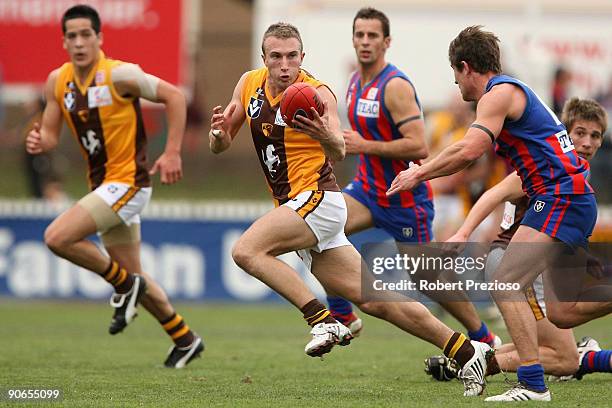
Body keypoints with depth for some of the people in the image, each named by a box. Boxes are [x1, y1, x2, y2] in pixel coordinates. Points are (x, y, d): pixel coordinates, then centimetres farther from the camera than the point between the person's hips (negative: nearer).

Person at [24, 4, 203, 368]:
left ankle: (124, 283, -1)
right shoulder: (58, 82, 3)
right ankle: (186, 340, 29)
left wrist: (173, 153, -16)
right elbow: (51, 134, 9)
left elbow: (174, 96, -13)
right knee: (133, 276, 14)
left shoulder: (119, 75, -16)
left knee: (58, 237, -21)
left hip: (128, 181, -8)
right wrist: (40, 142, -15)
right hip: (102, 184, 8)